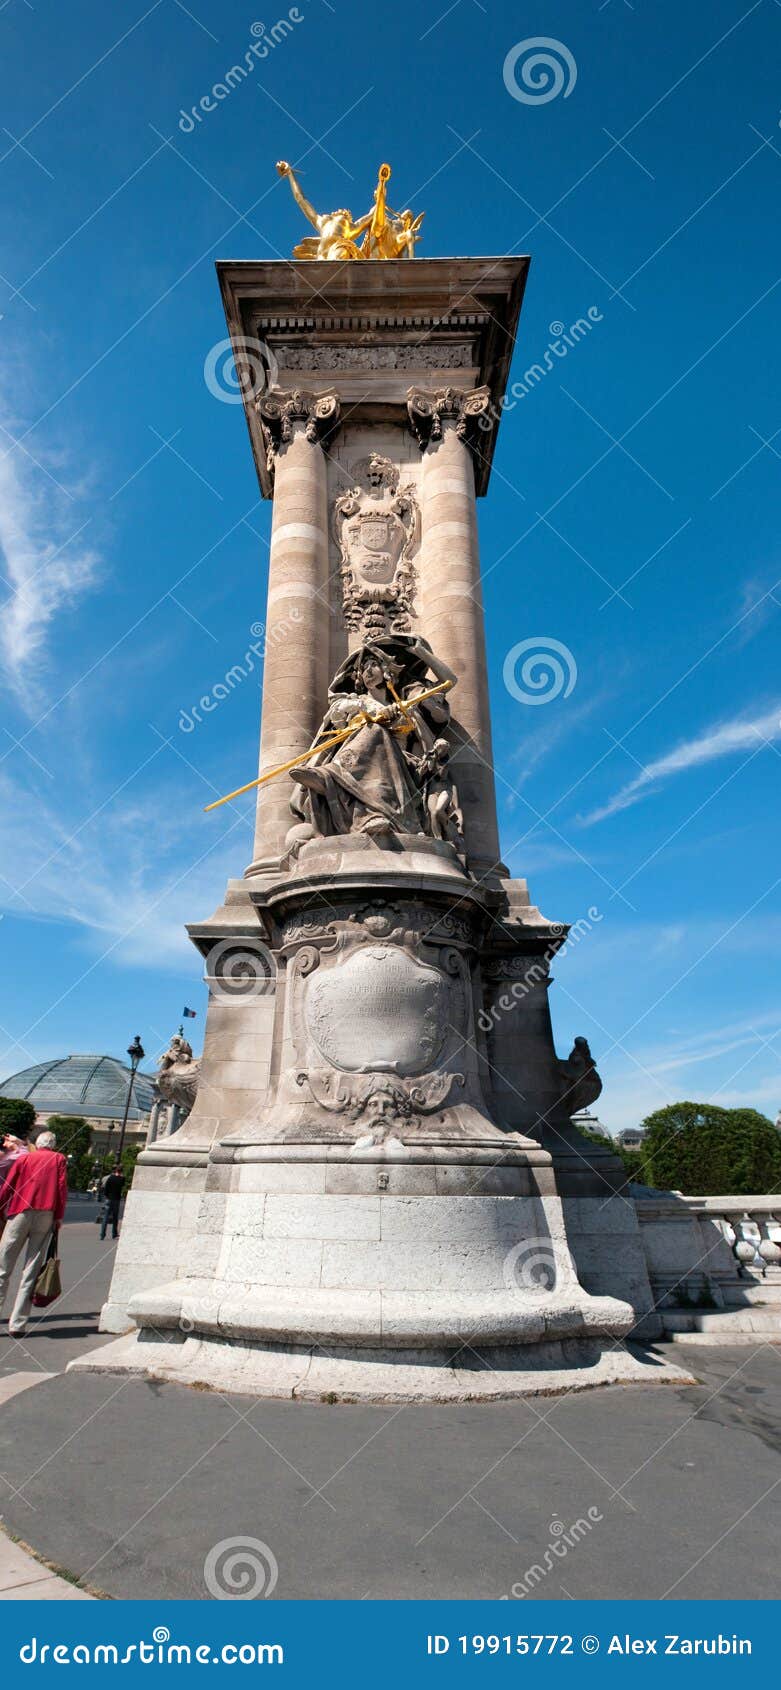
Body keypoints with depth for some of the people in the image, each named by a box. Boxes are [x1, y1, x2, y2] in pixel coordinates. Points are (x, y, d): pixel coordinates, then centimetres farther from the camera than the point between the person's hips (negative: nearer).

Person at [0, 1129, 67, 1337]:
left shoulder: (23, 1159, 14)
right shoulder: (59, 1160, 12)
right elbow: (62, 1187, 3)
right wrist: (58, 1217, 6)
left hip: (19, 1214, 0)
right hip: (46, 1216, 0)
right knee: (31, 1271, 3)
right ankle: (17, 1325, 2)